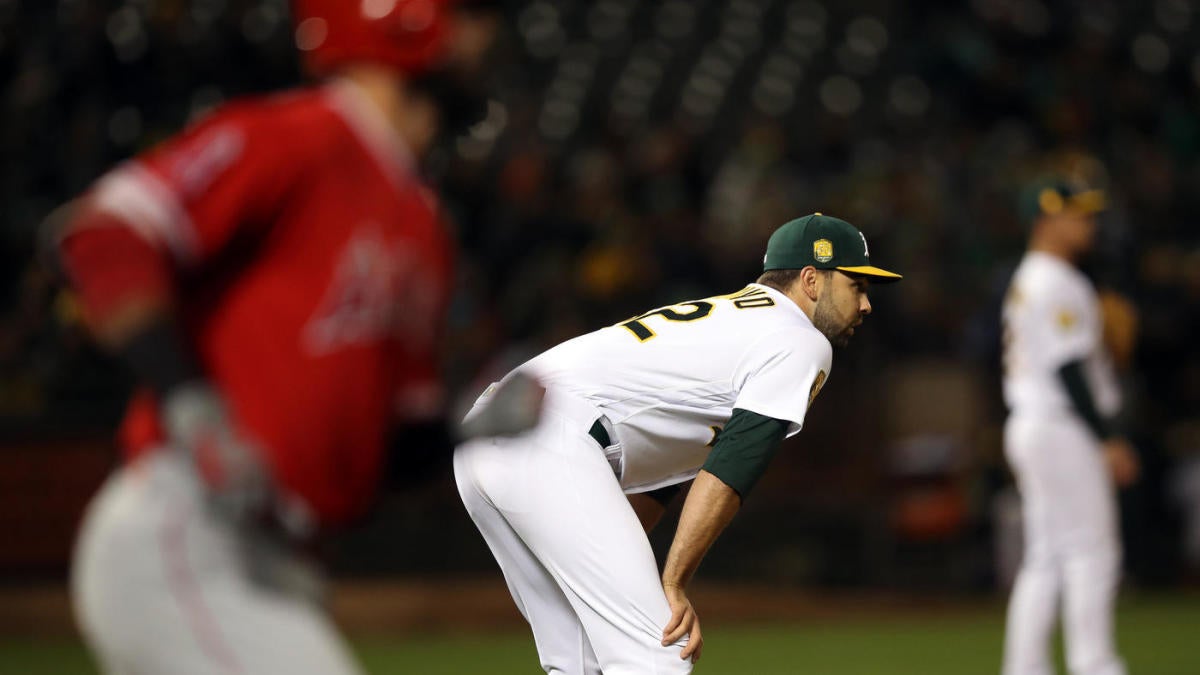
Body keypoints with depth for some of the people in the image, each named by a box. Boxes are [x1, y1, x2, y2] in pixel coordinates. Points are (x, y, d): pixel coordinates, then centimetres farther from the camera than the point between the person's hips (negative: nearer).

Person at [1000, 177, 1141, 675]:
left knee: (1045, 558, 9)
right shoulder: (1056, 284, -13)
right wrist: (1108, 441, -18)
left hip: (1029, 427, 10)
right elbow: (1068, 368, -19)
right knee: (1091, 553, -8)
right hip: (1061, 429, -10)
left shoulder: (1026, 281, 18)